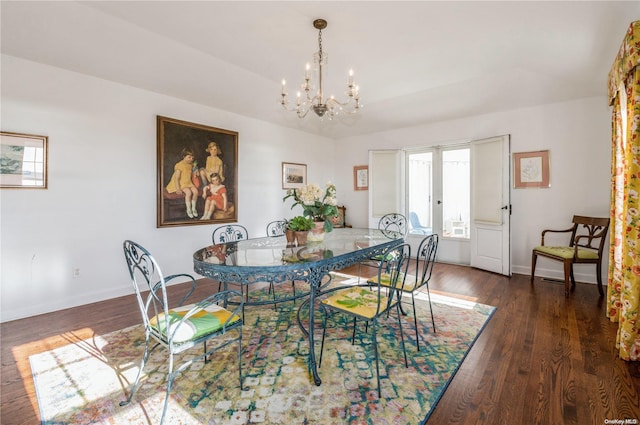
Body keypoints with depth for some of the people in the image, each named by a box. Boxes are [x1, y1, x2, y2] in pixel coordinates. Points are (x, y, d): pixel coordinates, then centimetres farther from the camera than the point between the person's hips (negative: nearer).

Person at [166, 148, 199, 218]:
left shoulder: (190, 165, 5)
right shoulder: (179, 165, -16)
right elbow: (176, 178, -18)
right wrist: (178, 189, -23)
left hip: (189, 182, 6)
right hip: (181, 184, -6)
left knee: (195, 191, -20)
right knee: (189, 192, -29)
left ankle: (193, 208, -3)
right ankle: (188, 210, -13)